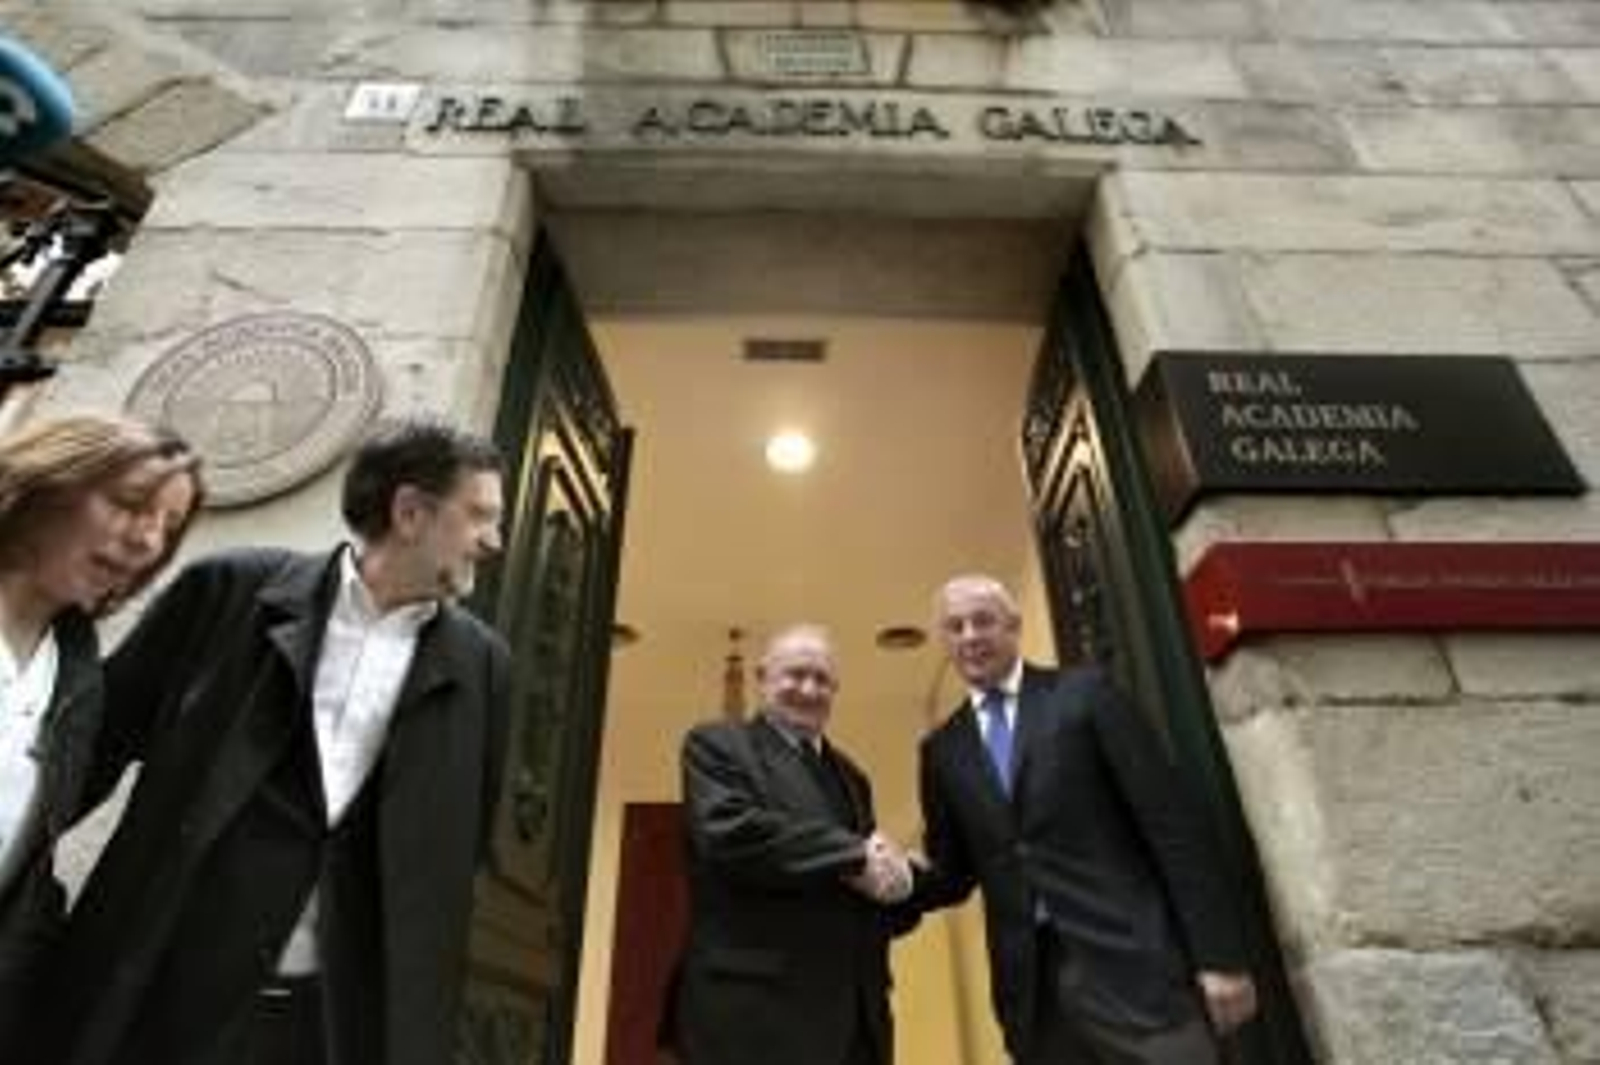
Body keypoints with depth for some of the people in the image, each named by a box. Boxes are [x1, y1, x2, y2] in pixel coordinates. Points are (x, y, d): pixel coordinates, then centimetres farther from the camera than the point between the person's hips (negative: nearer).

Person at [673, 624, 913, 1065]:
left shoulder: (848, 775, 21)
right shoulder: (716, 744, 0)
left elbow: (868, 863, 18)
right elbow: (728, 831, -17)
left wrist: (886, 868, -7)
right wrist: (852, 856, -16)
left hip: (854, 1008, 7)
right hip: (756, 1004, -6)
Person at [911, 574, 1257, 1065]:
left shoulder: (1085, 694, -1)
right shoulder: (942, 750, 10)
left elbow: (1172, 822, -4)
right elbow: (952, 874, 14)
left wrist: (1218, 954, -9)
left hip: (1130, 961, -3)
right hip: (1030, 985, 4)